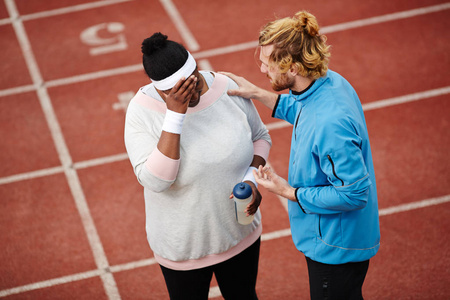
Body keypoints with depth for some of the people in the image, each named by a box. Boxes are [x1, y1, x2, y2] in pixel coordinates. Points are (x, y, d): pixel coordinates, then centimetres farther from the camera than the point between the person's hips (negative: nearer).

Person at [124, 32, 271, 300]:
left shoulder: (228, 89, -15)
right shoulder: (142, 111, -23)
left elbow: (260, 137, 2)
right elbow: (155, 180, -33)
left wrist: (252, 179, -16)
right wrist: (175, 115, -36)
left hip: (239, 229, 3)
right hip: (183, 245, -3)